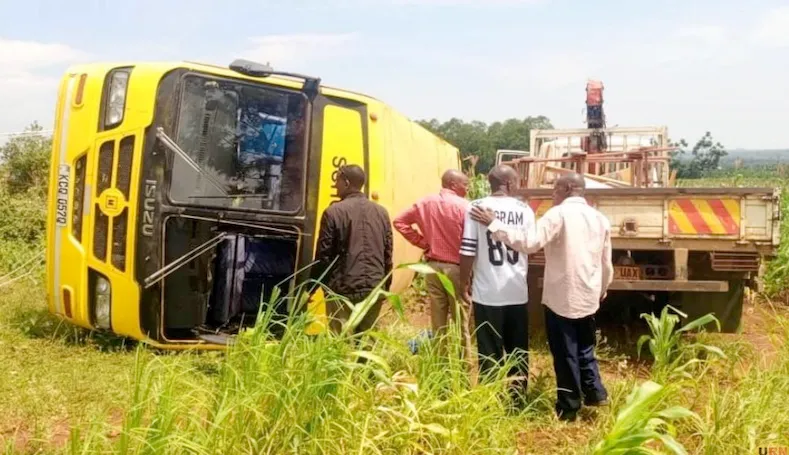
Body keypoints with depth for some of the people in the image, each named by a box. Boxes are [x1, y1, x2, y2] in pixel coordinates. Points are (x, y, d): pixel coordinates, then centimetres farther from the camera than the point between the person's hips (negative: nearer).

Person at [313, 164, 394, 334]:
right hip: (374, 290, 4)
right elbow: (388, 255, 11)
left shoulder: (334, 212, -6)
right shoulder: (381, 212, 9)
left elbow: (323, 255, -6)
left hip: (343, 290, -4)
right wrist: (385, 287, 20)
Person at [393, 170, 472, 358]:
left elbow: (399, 222, 10)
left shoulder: (425, 203, 7)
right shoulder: (464, 206, -10)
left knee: (437, 320, 12)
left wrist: (422, 241, 8)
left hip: (433, 266, 5)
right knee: (461, 320, 5)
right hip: (456, 268, -5)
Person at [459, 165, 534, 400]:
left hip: (487, 293, -2)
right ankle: (517, 396, 26)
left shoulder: (477, 207, -8)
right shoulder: (525, 210, 0)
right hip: (517, 292, 3)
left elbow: (467, 251, -9)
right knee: (517, 350, 16)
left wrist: (464, 283, 4)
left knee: (489, 351, 8)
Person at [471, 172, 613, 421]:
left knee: (565, 353, 4)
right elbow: (606, 264, 13)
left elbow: (530, 242, -26)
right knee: (584, 347, 23)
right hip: (588, 297, 6)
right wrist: (601, 292, 28)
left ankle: (568, 407, 13)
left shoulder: (558, 214, -13)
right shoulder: (600, 218, 8)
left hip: (561, 297, -6)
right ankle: (595, 392, 23)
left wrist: (493, 224, -20)